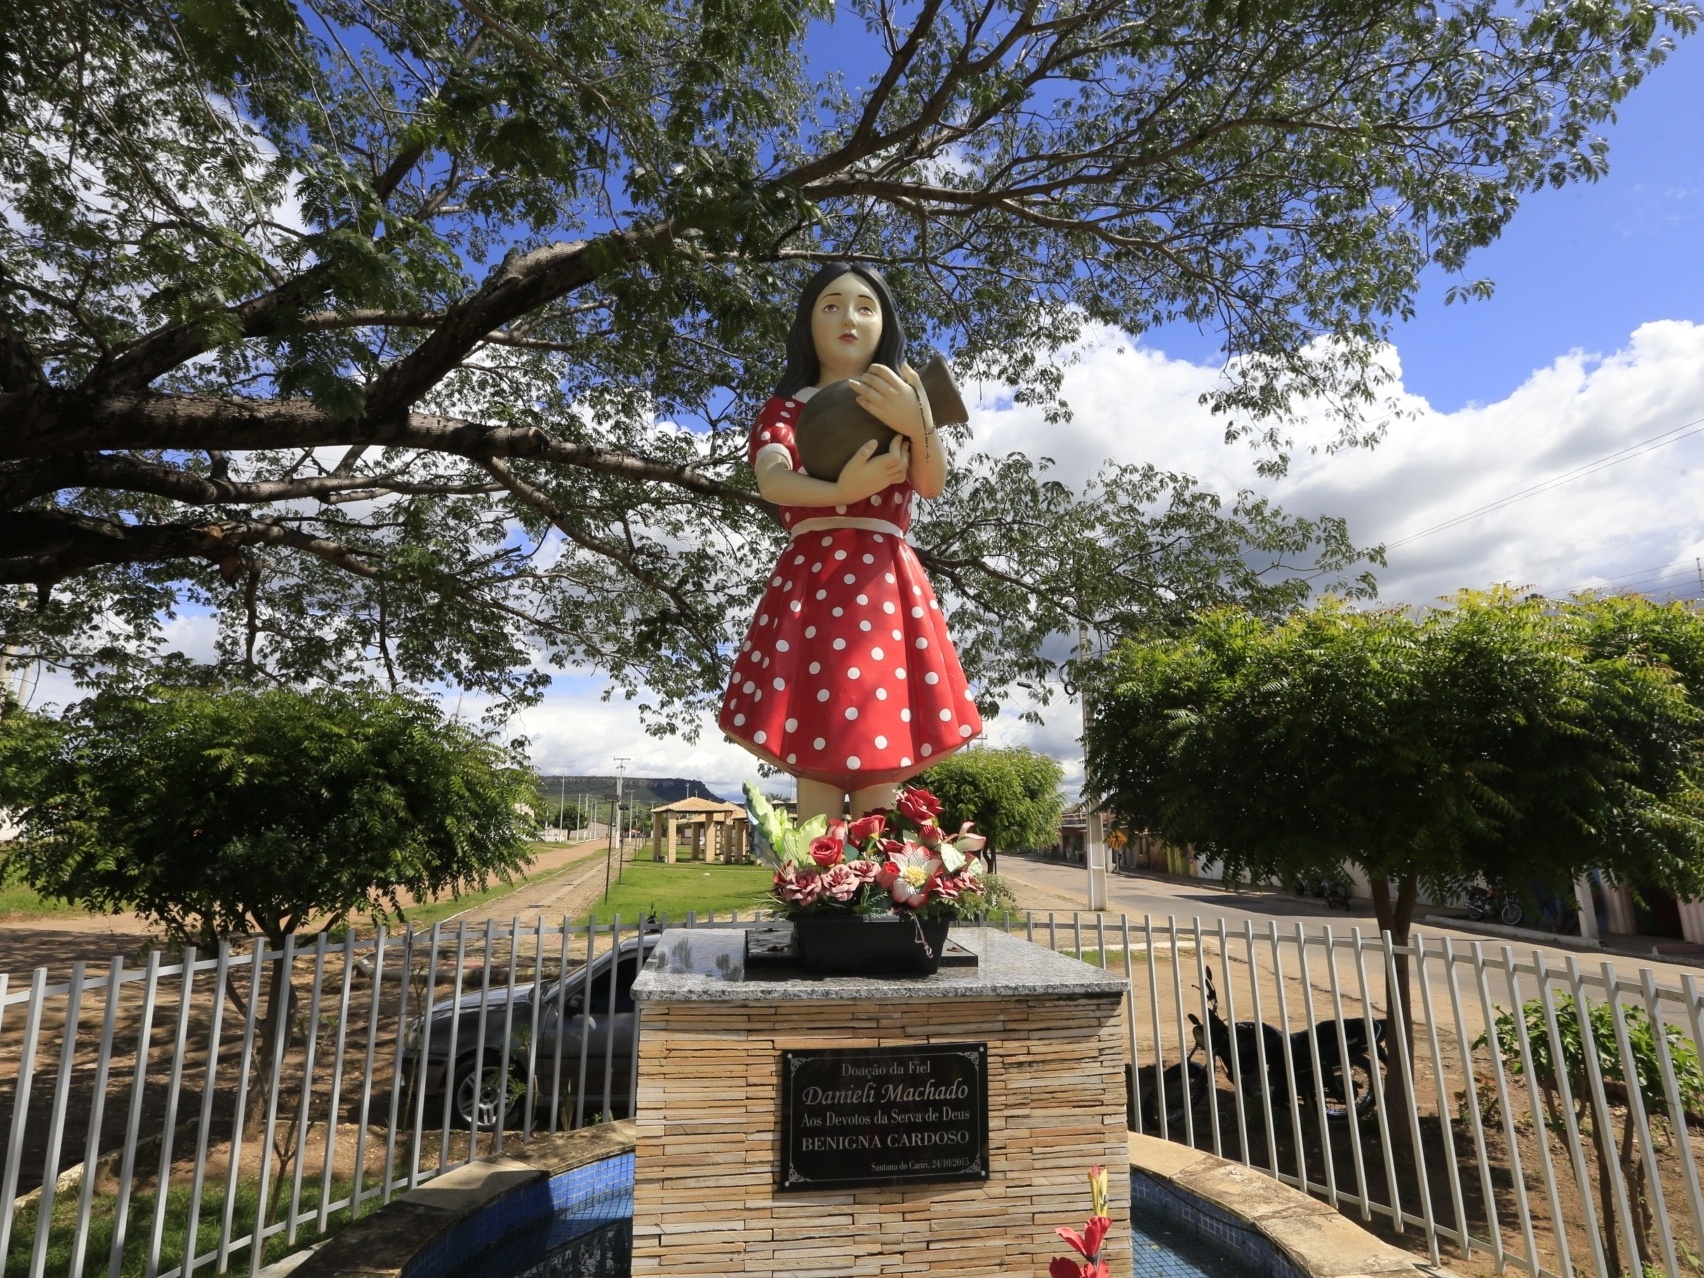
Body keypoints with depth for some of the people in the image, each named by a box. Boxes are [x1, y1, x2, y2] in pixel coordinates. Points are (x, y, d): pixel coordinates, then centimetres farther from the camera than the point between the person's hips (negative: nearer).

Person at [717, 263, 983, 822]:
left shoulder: (902, 397, 18)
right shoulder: (787, 407, 16)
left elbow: (933, 484, -2)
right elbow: (772, 480, -7)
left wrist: (919, 424, -23)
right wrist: (842, 491, -27)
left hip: (886, 586, 1)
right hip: (809, 584, 0)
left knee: (879, 772, -4)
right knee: (814, 770, -6)